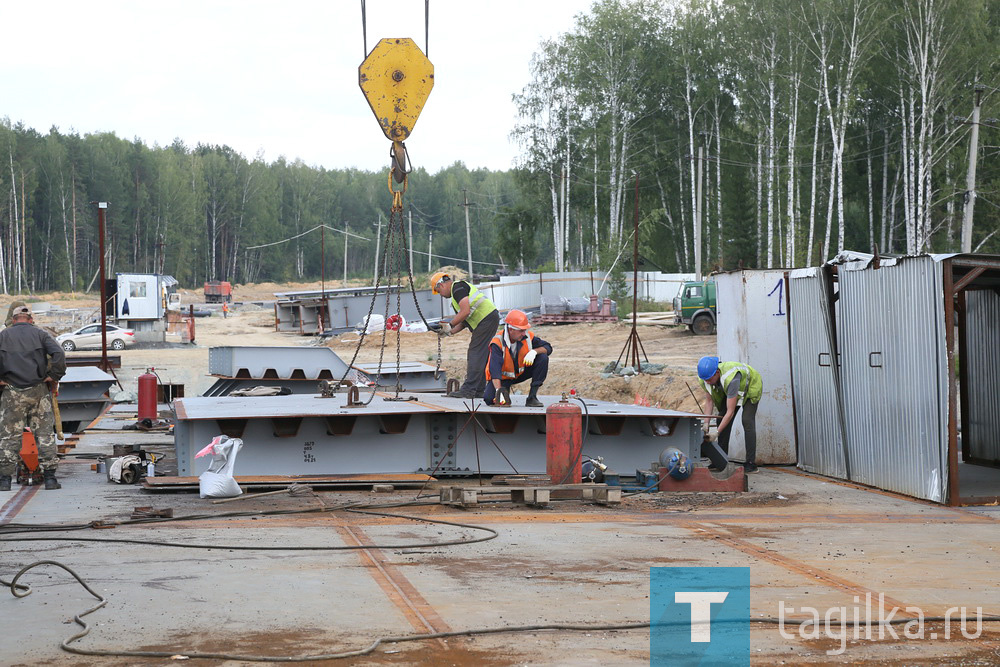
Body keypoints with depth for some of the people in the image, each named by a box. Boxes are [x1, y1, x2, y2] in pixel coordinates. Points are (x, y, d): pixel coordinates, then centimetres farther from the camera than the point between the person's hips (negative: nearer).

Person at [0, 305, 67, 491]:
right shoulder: (40, 334, 5)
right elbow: (58, 353, -11)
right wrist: (54, 376, -3)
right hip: (39, 391, 0)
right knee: (45, 432, 5)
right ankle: (50, 477, 2)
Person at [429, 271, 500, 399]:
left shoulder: (458, 287, -7)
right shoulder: (456, 293, 25)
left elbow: (465, 312, -18)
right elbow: (464, 322, 23)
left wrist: (450, 325, -9)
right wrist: (450, 332, 13)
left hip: (487, 319, -10)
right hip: (488, 319, 10)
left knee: (475, 354, -12)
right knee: (479, 355, 11)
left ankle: (469, 390, -14)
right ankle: (478, 390, 13)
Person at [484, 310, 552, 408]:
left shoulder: (527, 336, -15)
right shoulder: (497, 342, -28)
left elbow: (548, 348, -7)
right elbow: (495, 367, -39)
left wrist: (534, 351, -31)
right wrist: (499, 390, -52)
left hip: (521, 373, 4)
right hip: (503, 376, -3)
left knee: (543, 358, -20)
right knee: (489, 399, -28)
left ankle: (532, 397, -17)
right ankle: (504, 389, 11)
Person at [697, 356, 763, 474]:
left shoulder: (730, 379, -46)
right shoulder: (705, 378, -25)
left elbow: (730, 412, -43)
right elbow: (709, 401, -12)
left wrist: (717, 433, -43)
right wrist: (706, 424, -22)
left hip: (751, 387, -7)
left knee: (747, 421, -21)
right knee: (722, 420, -5)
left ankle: (751, 463, -21)